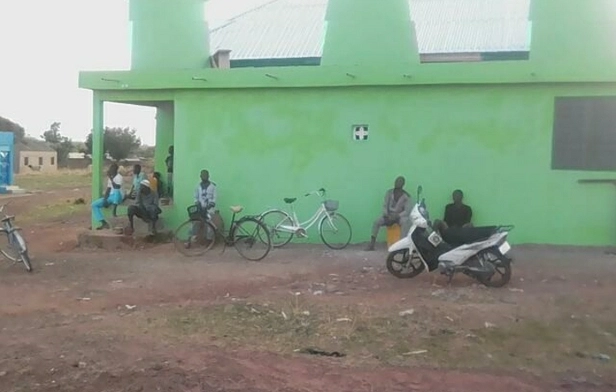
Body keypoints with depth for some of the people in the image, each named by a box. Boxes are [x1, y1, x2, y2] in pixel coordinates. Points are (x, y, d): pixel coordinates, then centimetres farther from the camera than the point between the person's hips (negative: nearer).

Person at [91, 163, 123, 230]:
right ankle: (104, 223, -14)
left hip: (117, 197, -8)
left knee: (116, 191, -42)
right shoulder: (110, 178, 15)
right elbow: (108, 189, 12)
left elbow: (117, 188, -25)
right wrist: (105, 199, -3)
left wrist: (111, 178, -23)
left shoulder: (119, 177, -9)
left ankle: (114, 209, -39)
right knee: (94, 204, -5)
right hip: (110, 197, 8)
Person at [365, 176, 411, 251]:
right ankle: (371, 245, -22)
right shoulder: (389, 192, 2)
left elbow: (407, 211, -13)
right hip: (389, 214, 3)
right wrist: (386, 215, -17)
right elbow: (384, 205, 2)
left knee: (405, 222, -38)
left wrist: (397, 216, -27)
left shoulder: (406, 196, -7)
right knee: (376, 222, -23)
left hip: (400, 215, -3)